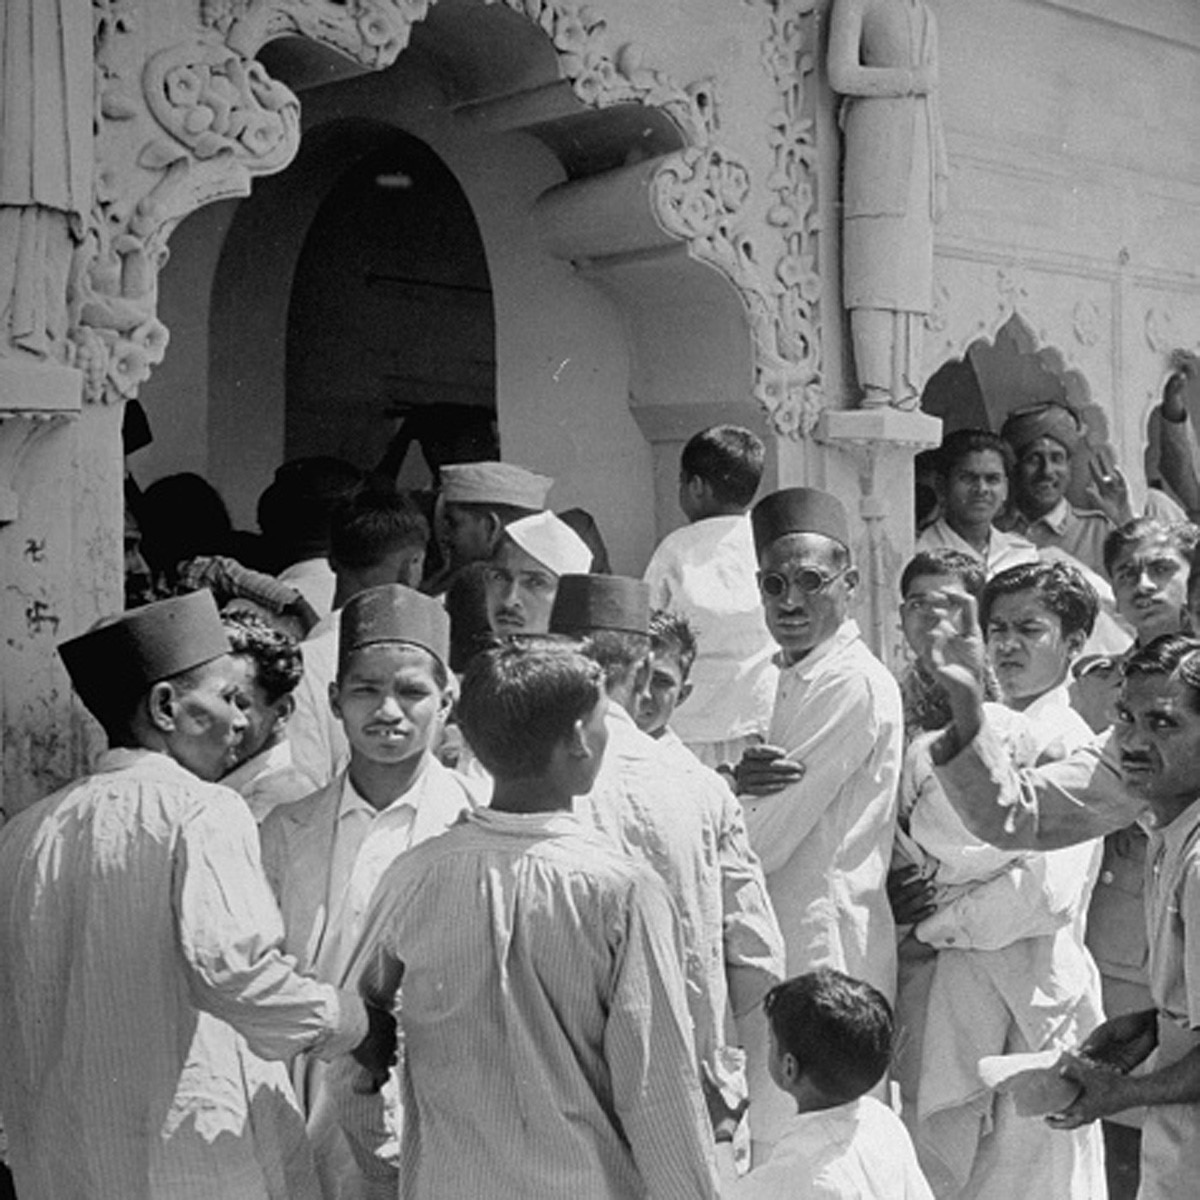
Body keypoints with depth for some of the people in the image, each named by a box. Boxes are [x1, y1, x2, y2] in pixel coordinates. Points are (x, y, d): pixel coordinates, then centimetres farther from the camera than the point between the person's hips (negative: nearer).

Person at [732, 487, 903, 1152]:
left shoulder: (853, 684, -16)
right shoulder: (796, 678, 15)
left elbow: (764, 842, -18)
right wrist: (739, 782, -12)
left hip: (821, 952, -9)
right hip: (783, 943, 9)